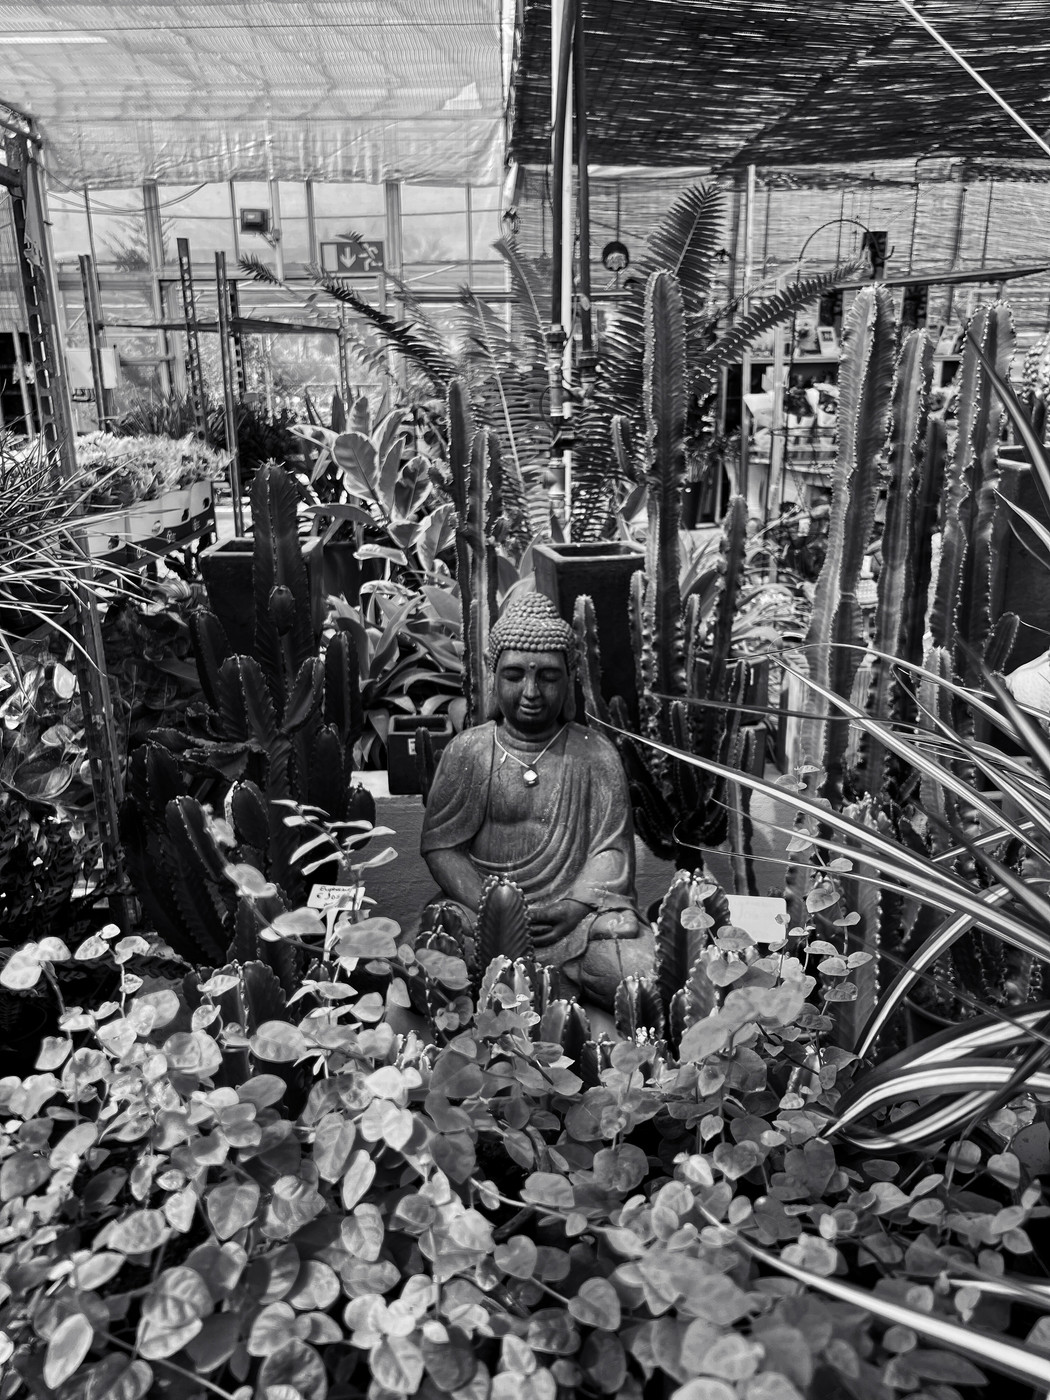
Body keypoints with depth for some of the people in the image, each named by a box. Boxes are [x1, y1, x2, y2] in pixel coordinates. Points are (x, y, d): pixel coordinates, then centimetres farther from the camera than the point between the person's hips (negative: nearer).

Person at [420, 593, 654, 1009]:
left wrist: (575, 907, -17)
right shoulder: (467, 751, 5)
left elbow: (611, 849, 1)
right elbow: (440, 845, 2)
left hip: (577, 916, 0)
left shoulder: (596, 755, 5)